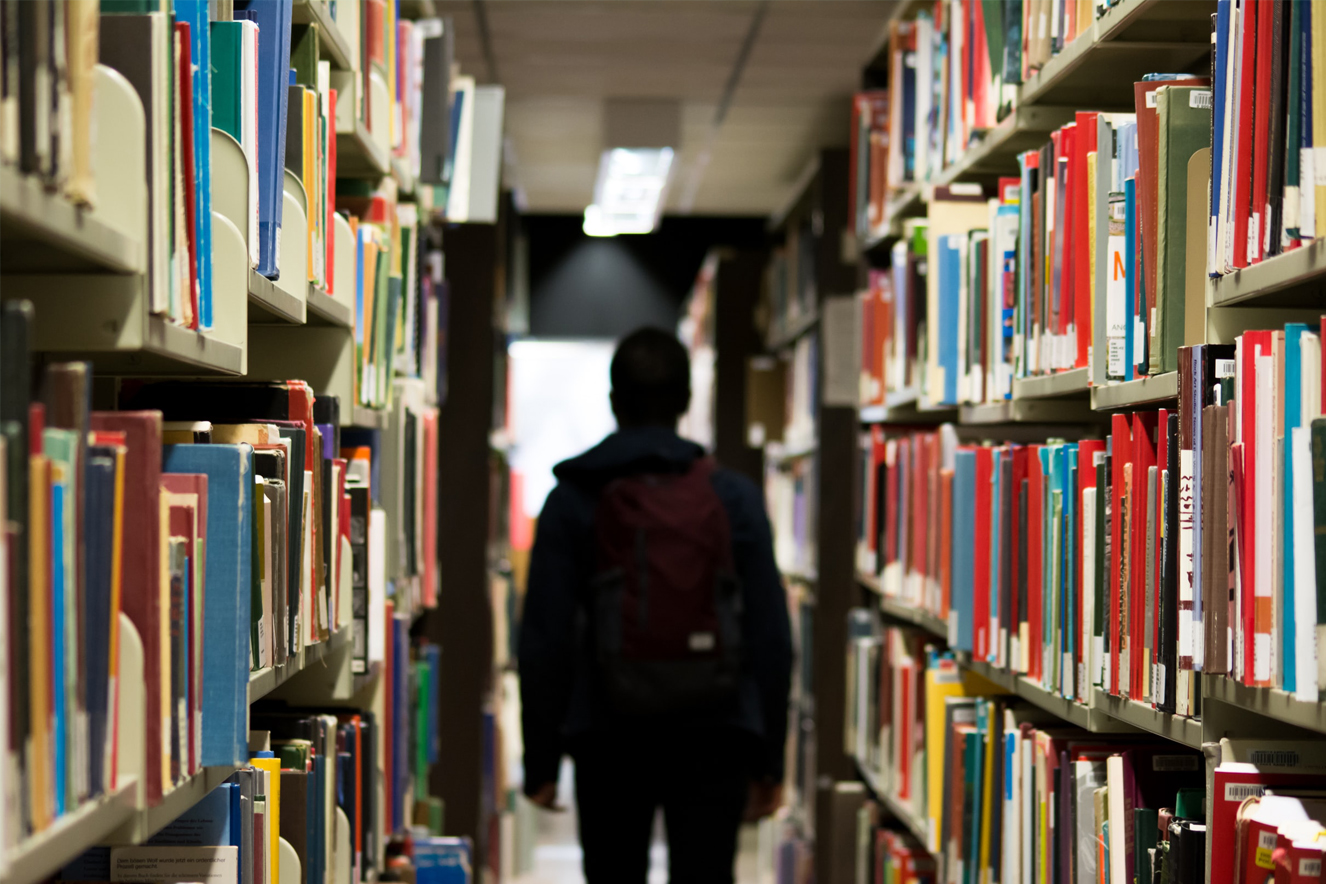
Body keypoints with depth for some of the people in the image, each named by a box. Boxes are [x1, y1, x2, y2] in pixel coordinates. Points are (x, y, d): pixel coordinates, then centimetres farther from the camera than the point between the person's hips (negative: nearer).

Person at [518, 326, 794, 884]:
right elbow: (771, 637, 1)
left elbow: (544, 640, -3)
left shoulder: (573, 500, 0)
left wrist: (540, 760, 4)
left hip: (610, 738, 0)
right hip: (713, 738, 0)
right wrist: (769, 759, 8)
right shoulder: (736, 497, 2)